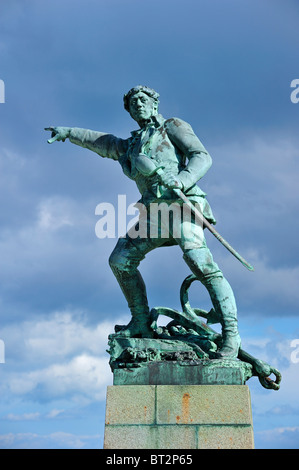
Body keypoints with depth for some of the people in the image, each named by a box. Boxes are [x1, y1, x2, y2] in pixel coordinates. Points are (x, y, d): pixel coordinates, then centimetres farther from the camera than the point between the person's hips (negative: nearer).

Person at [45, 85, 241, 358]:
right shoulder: (131, 146, 30)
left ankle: (231, 334, -24)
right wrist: (68, 132, 53)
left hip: (181, 204, -7)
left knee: (199, 261, -25)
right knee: (120, 260, 4)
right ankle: (142, 322, 15)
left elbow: (202, 157, -1)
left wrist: (182, 179, -20)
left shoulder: (172, 126, 12)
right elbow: (99, 141, 45)